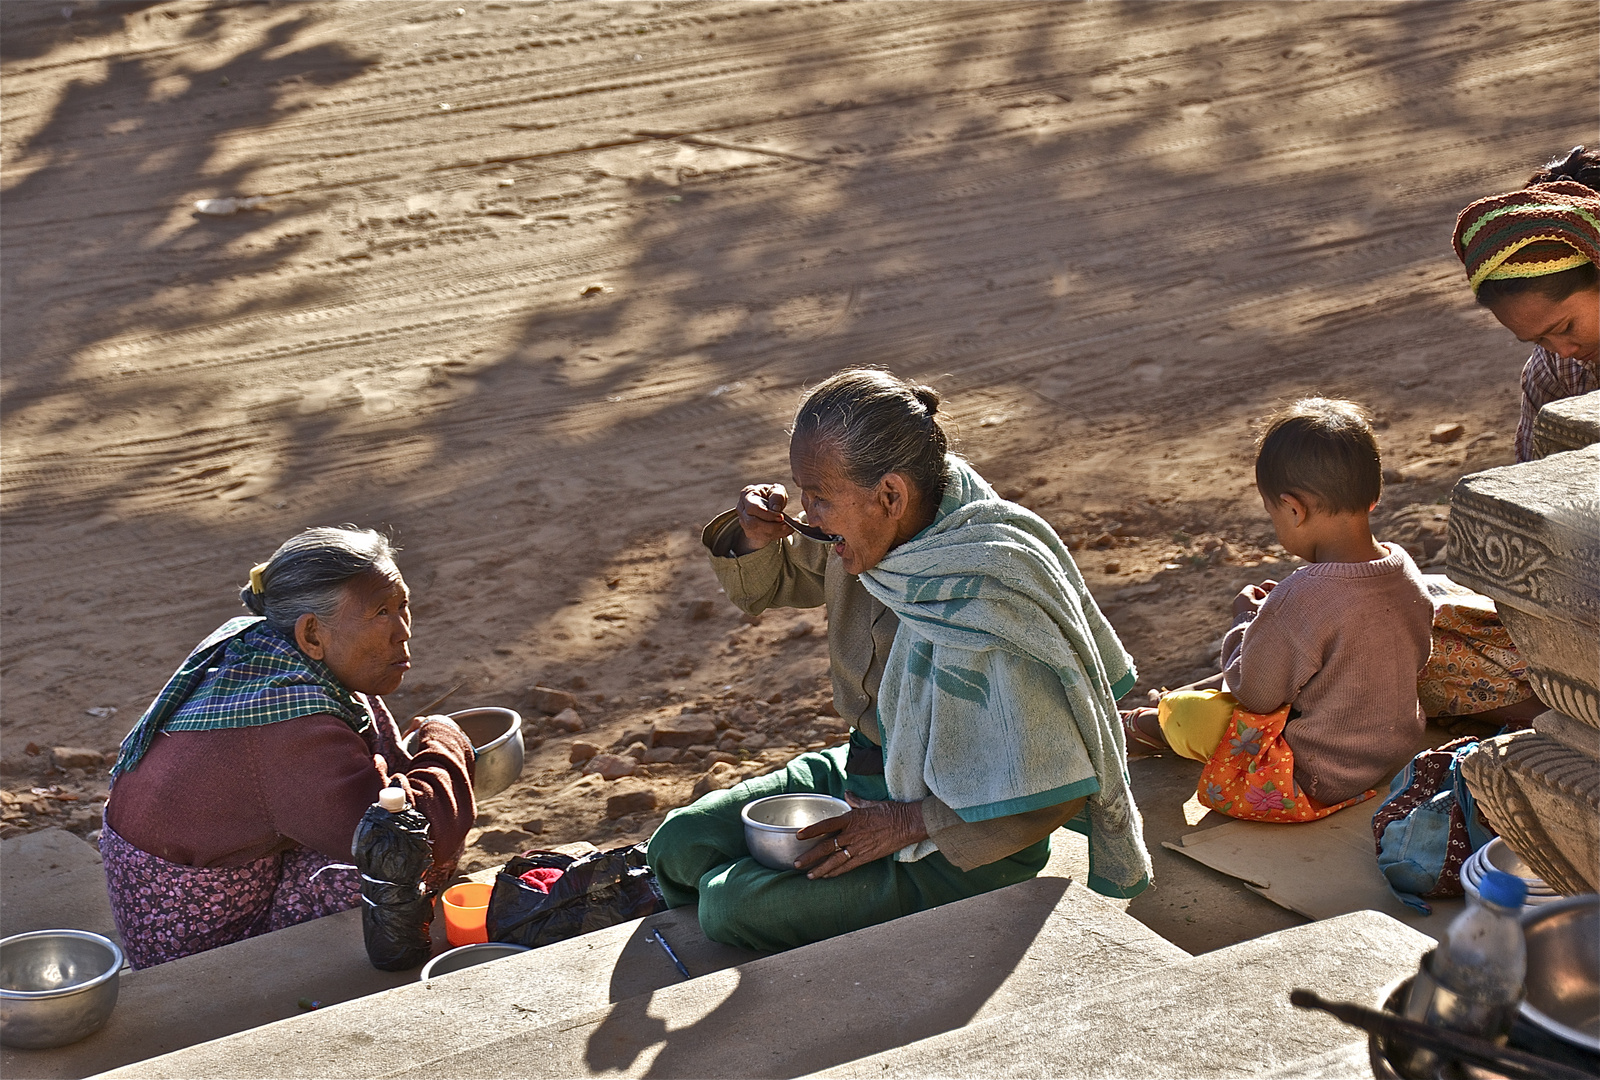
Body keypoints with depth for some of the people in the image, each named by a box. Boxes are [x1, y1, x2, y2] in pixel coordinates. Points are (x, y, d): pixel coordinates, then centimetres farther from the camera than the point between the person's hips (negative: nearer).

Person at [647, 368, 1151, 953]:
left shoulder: (988, 608, -33)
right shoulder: (876, 529, -8)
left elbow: (1056, 791, -30)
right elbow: (767, 585, 13)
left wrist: (909, 825, -23)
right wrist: (756, 539, -11)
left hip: (961, 846, -8)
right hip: (867, 769, 8)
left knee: (732, 905, -19)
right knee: (680, 846, 1)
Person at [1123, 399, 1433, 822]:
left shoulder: (1298, 602, -32)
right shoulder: (1405, 571, -8)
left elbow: (1255, 692, -20)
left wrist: (1248, 620, -1)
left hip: (1321, 782, -8)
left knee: (1181, 712, 4)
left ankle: (1144, 726, 37)